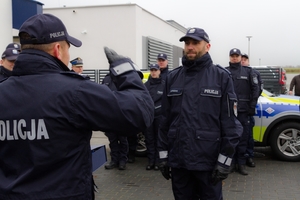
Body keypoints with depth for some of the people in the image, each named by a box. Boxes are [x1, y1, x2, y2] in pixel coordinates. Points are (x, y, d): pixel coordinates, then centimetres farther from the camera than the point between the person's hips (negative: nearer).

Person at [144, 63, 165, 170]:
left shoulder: (164, 84, 0)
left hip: (159, 115, -3)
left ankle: (158, 161, 10)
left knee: (159, 139, 2)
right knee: (149, 139, 6)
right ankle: (151, 161, 13)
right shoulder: (146, 85, 11)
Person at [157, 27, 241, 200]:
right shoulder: (173, 77, 6)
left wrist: (224, 160, -9)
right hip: (178, 159, 3)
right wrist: (163, 154, 6)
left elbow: (230, 122, -6)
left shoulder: (221, 77, -3)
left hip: (209, 160, -3)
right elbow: (166, 119, 8)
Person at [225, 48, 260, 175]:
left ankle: (241, 163, 11)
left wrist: (252, 106, -1)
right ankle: (231, 162, 13)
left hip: (243, 110, 0)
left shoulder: (248, 71, 10)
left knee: (243, 137, 3)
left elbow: (255, 88, 7)